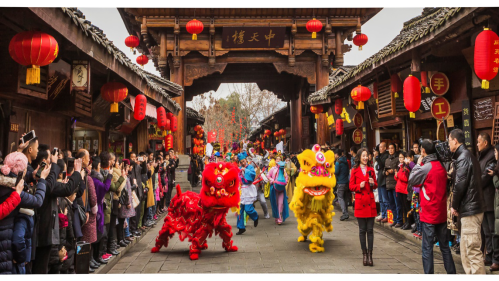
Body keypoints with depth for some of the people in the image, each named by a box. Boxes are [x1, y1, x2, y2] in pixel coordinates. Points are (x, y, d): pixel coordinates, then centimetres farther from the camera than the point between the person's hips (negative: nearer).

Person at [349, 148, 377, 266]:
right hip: (360, 203, -2)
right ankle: (364, 254, 14)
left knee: (370, 230, 1)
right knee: (362, 230, 4)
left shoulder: (371, 170, 9)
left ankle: (370, 255, 7)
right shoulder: (355, 171, 2)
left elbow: (376, 186, 15)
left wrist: (373, 183, -6)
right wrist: (359, 186, -15)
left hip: (370, 203, 2)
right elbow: (351, 187, 2)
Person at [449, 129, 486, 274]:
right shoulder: (469, 156, 16)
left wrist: (454, 206, -8)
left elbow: (460, 184, -20)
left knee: (473, 251, -7)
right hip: (471, 207, 10)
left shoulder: (463, 157, -14)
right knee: (466, 250, 17)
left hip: (470, 209, -10)